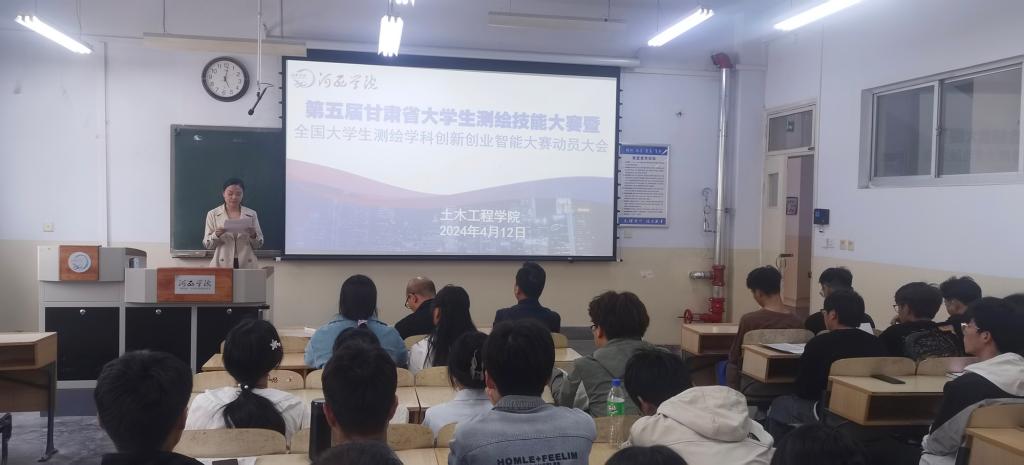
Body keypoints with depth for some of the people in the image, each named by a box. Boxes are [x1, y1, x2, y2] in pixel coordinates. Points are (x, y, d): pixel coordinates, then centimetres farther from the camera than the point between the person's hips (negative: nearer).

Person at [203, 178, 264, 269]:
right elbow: (207, 244, 4)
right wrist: (216, 235, -14)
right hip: (222, 265, -1)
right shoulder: (212, 214, 7)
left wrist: (253, 235, -12)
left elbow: (259, 244, 8)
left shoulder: (251, 214, 8)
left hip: (246, 265, 1)